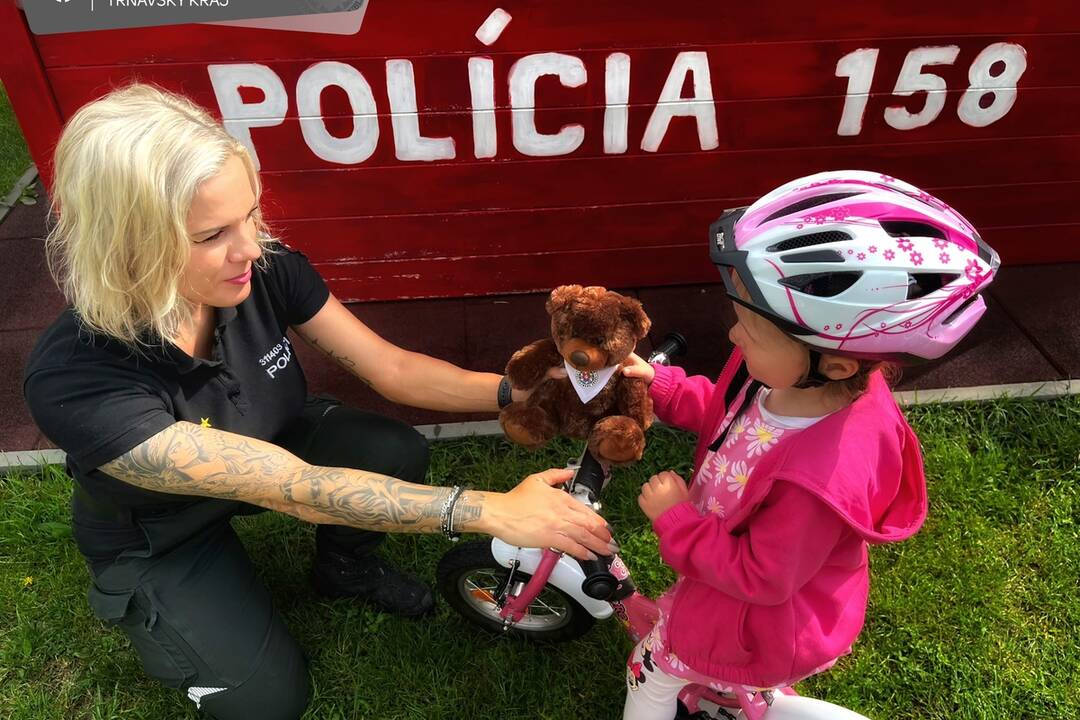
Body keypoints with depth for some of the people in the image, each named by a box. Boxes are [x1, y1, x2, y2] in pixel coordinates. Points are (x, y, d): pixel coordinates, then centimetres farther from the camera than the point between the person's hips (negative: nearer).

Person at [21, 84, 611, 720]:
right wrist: (492, 511, -44)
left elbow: (391, 367, -18)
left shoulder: (268, 269, -27)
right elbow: (295, 489, -42)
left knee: (399, 454, -20)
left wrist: (515, 392, -32)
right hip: (159, 537, -3)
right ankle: (160, 617, 20)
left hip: (271, 446, 4)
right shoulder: (76, 381, -39)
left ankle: (343, 568, 13)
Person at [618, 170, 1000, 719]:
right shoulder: (788, 371, -22)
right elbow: (724, 412, 0)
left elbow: (758, 577, -29)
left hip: (761, 620, -7)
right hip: (739, 560, 7)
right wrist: (658, 385, -12)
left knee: (653, 666, 17)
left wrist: (676, 519, -24)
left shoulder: (822, 478, -45)